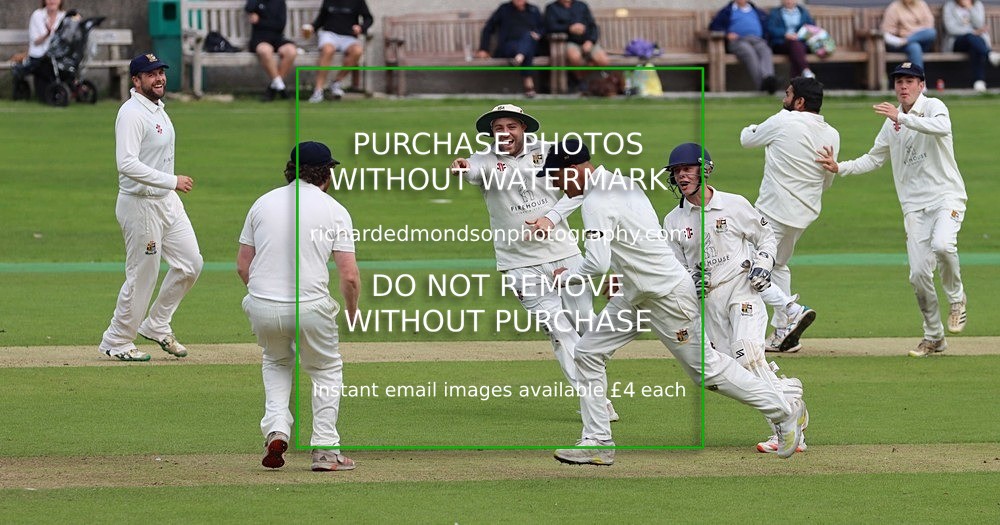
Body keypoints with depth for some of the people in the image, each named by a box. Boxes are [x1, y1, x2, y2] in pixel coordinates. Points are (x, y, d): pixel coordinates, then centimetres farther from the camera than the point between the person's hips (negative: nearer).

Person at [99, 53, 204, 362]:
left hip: (167, 200, 9)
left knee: (190, 263, 9)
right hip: (140, 205, -9)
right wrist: (172, 181, -31)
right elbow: (127, 164, -30)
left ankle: (157, 326, 22)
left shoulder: (158, 109, 11)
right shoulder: (132, 114, -20)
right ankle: (117, 342, 12)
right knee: (142, 275, -2)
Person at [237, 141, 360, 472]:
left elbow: (242, 265, 10)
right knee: (327, 370, 20)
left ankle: (276, 429, 10)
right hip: (310, 307, -3)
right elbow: (349, 275, -6)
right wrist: (352, 313, 11)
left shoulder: (263, 203, 9)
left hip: (261, 308, 3)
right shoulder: (334, 210, 1)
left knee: (276, 362, 30)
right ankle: (325, 450, 14)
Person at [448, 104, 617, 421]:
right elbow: (473, 168, -24)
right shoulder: (487, 162, -1)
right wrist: (461, 167, -48)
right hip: (521, 264, -2)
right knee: (559, 329, -8)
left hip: (564, 254, 2)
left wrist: (551, 218, -15)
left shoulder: (545, 154, 4)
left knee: (586, 325, 7)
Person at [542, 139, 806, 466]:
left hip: (667, 295, -10)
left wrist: (566, 275, -12)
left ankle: (785, 411, 14)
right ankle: (597, 443, 8)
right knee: (589, 354, 6)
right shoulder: (621, 183, 8)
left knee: (706, 367, 0)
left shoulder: (596, 202, -22)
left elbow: (597, 264, -30)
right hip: (635, 295, 10)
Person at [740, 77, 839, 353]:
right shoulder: (832, 135, 3)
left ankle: (792, 310, -21)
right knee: (778, 266, 26)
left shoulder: (783, 122, -14)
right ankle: (783, 335, 23)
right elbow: (826, 181, 13)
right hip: (805, 213, 8)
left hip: (773, 212, -8)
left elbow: (747, 139, 3)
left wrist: (750, 129, 27)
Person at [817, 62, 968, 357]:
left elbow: (941, 127, -27)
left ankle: (956, 298, -6)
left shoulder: (933, 107, -4)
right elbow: (874, 159, 21)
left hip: (946, 196, -5)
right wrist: (839, 167, 7)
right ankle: (934, 337, 12)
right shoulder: (892, 123, 15)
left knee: (942, 244, -33)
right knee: (918, 273, -3)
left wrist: (901, 117, -35)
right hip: (914, 205, 5)